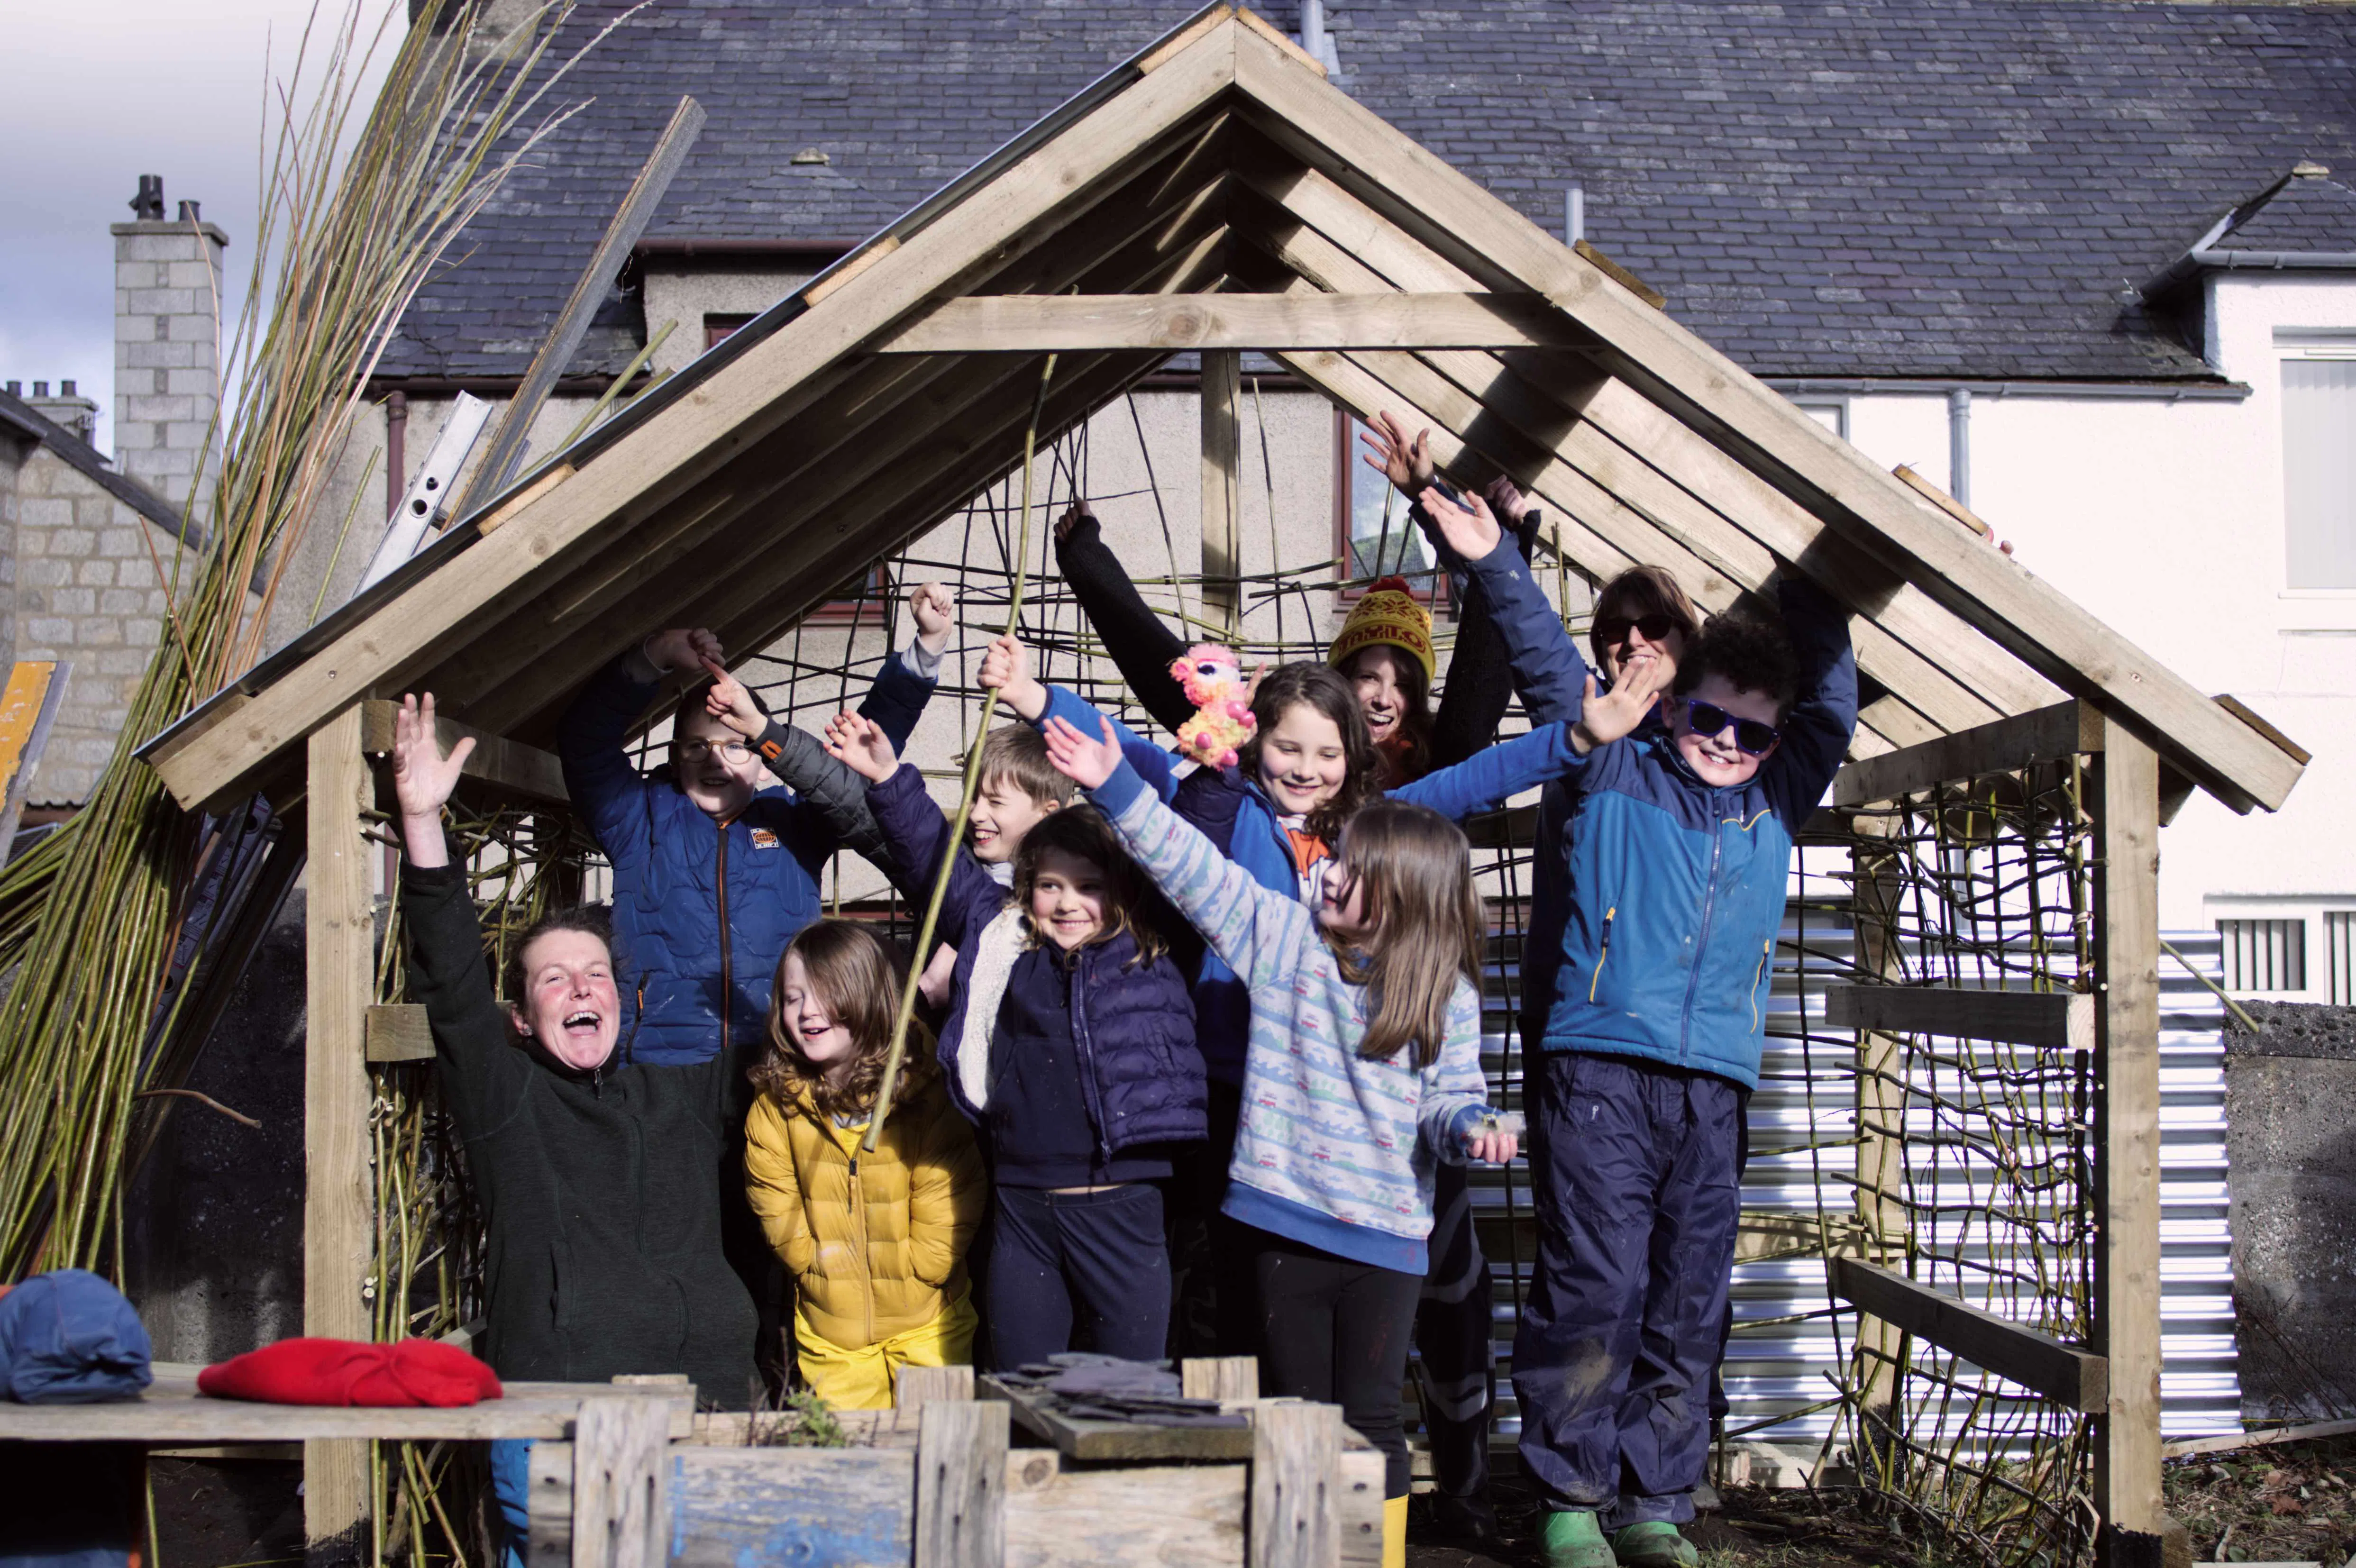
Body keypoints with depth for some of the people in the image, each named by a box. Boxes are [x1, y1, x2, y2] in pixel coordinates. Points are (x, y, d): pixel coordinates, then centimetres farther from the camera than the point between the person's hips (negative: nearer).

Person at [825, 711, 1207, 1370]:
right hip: (1022, 1206, 3)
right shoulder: (1000, 943, 9)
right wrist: (890, 779, 10)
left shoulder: (1156, 954, 3)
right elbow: (935, 863, 15)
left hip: (1122, 1207, -2)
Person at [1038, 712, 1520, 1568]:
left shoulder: (1448, 998, 0)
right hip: (1285, 1218, 2)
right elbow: (1194, 868, 1)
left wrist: (1471, 1127, -20)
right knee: (1298, 1410, 10)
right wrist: (1118, 787, -5)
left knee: (1371, 1415, 2)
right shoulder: (1283, 936, 3)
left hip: (1386, 1237, -2)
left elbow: (1449, 1099, 3)